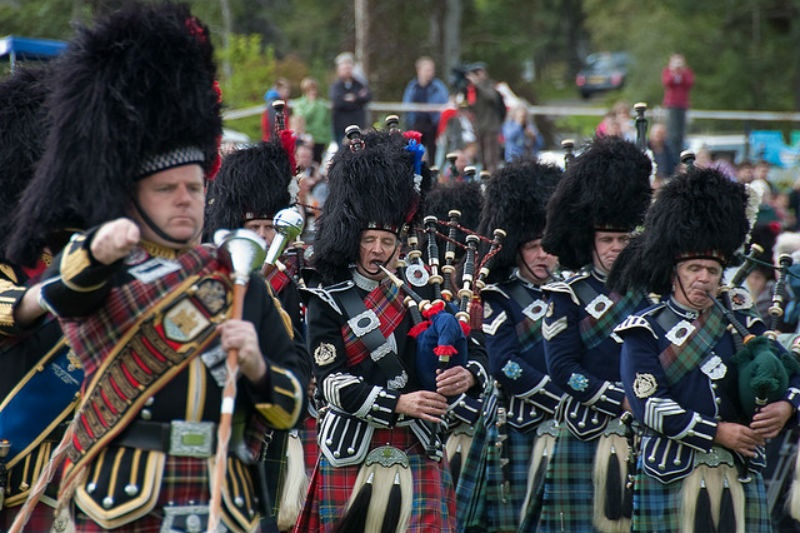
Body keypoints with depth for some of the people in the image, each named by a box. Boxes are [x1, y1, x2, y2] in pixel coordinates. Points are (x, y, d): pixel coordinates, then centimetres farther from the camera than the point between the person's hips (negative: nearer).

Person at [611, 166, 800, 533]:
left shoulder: (740, 319, 13)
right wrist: (718, 432, -16)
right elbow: (649, 406, -10)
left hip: (739, 475, 3)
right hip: (671, 476, -3)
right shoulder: (645, 331, 1)